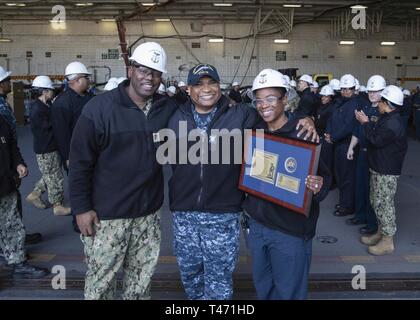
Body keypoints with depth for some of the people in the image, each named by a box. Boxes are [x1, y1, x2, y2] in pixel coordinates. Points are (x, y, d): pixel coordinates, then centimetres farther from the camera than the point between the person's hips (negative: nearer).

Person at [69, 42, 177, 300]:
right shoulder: (100, 108, -11)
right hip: (107, 215, -3)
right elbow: (80, 162, -9)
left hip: (149, 213, 4)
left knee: (141, 280, 18)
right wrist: (81, 208, -10)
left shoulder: (169, 109, 0)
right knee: (101, 281, 10)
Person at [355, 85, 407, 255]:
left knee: (384, 204, -2)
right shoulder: (387, 119, 10)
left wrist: (366, 123, -12)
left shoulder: (393, 124, -23)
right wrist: (368, 123, 4)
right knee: (377, 202, 18)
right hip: (378, 168, 10)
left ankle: (388, 242, 9)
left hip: (387, 172, -10)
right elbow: (376, 133, 14)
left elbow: (376, 139, -23)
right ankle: (381, 233, 32)